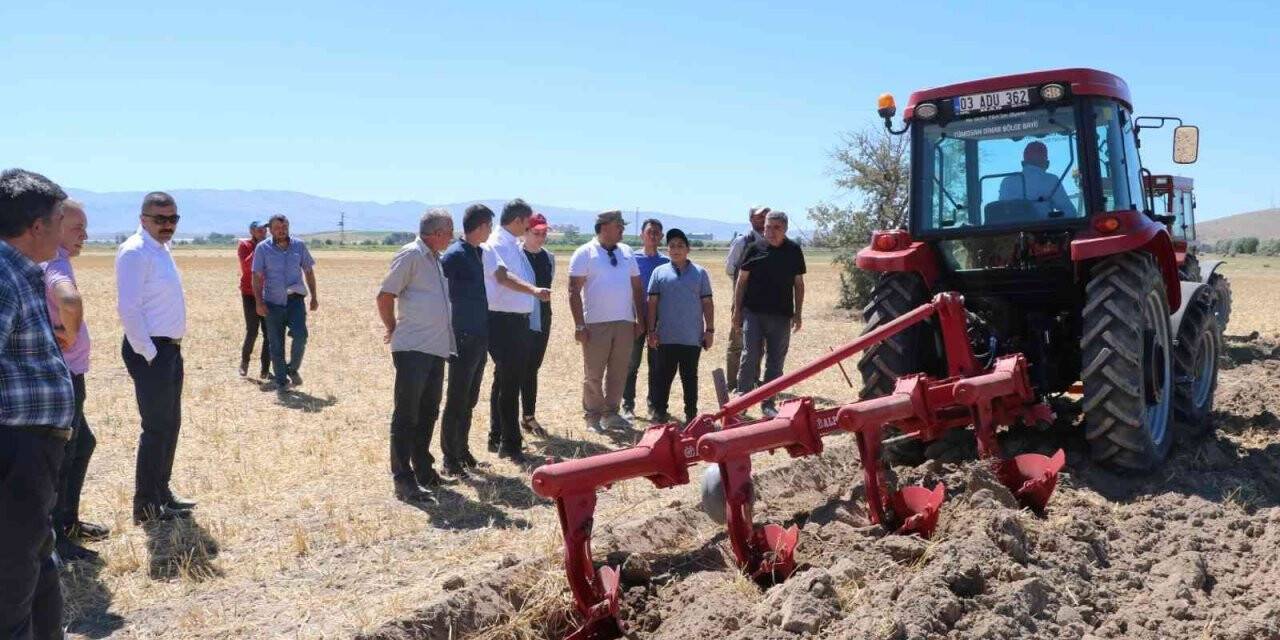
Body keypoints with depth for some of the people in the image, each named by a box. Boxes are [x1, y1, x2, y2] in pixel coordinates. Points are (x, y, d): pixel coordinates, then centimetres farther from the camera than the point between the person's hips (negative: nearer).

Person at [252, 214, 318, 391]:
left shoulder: (299, 245, 4)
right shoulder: (263, 248, -1)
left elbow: (309, 271, 11)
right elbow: (257, 276, -2)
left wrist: (314, 296, 8)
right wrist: (259, 302, -11)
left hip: (295, 300, 0)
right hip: (273, 303, 0)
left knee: (300, 336, -16)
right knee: (276, 344, 4)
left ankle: (293, 368, 8)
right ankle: (281, 379, 15)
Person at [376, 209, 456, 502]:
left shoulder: (434, 259, 17)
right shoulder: (411, 255, -10)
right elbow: (385, 296, -13)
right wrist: (393, 329, -1)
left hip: (436, 349, 9)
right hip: (413, 349, -9)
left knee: (428, 412, 16)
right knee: (406, 416, -4)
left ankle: (423, 470, 27)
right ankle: (403, 480, -1)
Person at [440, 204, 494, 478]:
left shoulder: (480, 253, 12)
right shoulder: (454, 255, -14)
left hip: (480, 337, 8)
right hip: (463, 338, -8)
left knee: (469, 401, 16)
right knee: (457, 401, -1)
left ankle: (463, 450, 27)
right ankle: (450, 459, 7)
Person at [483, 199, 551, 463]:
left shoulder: (517, 246, 15)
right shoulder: (496, 245, -13)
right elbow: (503, 277, -31)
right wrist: (534, 290, -44)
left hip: (519, 320, 9)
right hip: (502, 321, -9)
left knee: (511, 380, 16)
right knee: (508, 382, -6)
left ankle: (498, 438, 27)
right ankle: (510, 445, 0)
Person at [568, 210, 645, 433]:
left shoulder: (627, 252, 13)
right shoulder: (585, 253, -3)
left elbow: (636, 287, 16)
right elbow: (574, 291, -7)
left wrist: (640, 320, 11)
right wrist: (579, 325, -12)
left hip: (625, 323, 5)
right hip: (596, 324, -5)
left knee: (619, 372, 9)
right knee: (593, 374, 3)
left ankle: (611, 413, 20)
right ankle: (592, 417, 13)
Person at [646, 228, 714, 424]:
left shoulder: (700, 273, 4)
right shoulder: (659, 272, 4)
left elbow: (707, 303, 5)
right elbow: (652, 303, 4)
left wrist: (709, 330, 1)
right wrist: (651, 331, 0)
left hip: (692, 337, 0)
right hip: (666, 337, 0)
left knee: (690, 377, 9)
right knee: (662, 376, 6)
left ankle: (691, 413, 18)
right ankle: (660, 412, 15)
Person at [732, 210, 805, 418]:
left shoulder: (794, 251, 5)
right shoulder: (755, 249, 0)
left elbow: (798, 284, 10)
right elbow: (742, 280, 4)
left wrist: (797, 313, 6)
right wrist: (737, 310, 1)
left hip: (781, 315, 2)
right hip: (753, 312, -2)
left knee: (776, 361, 7)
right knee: (750, 356, -9)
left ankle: (768, 403, 16)